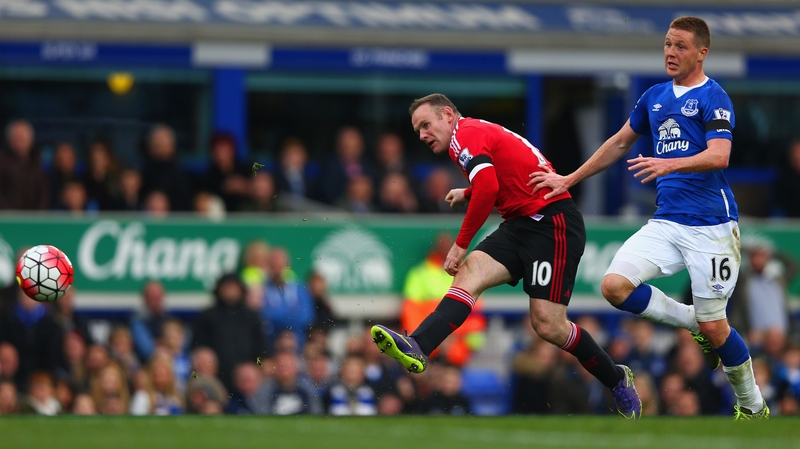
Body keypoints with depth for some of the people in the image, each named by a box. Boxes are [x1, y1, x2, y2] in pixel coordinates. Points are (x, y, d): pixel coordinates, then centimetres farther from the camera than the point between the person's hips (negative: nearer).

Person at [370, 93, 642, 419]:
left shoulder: (465, 135, -9)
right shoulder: (479, 133, 20)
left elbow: (488, 187, -24)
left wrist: (461, 244, -18)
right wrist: (468, 194, 41)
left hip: (553, 223, -10)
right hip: (521, 224, 10)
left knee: (547, 324, -10)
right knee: (469, 273, -12)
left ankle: (618, 380, 11)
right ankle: (416, 348, -32)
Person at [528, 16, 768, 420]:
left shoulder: (713, 98, -6)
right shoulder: (655, 97, 14)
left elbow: (719, 156, -20)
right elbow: (620, 143, 26)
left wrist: (669, 164, -36)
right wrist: (568, 180, 25)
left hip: (710, 226, -6)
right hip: (666, 223, 6)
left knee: (713, 327, -5)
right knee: (615, 285, -15)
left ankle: (752, 407, 17)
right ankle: (695, 325, 7)